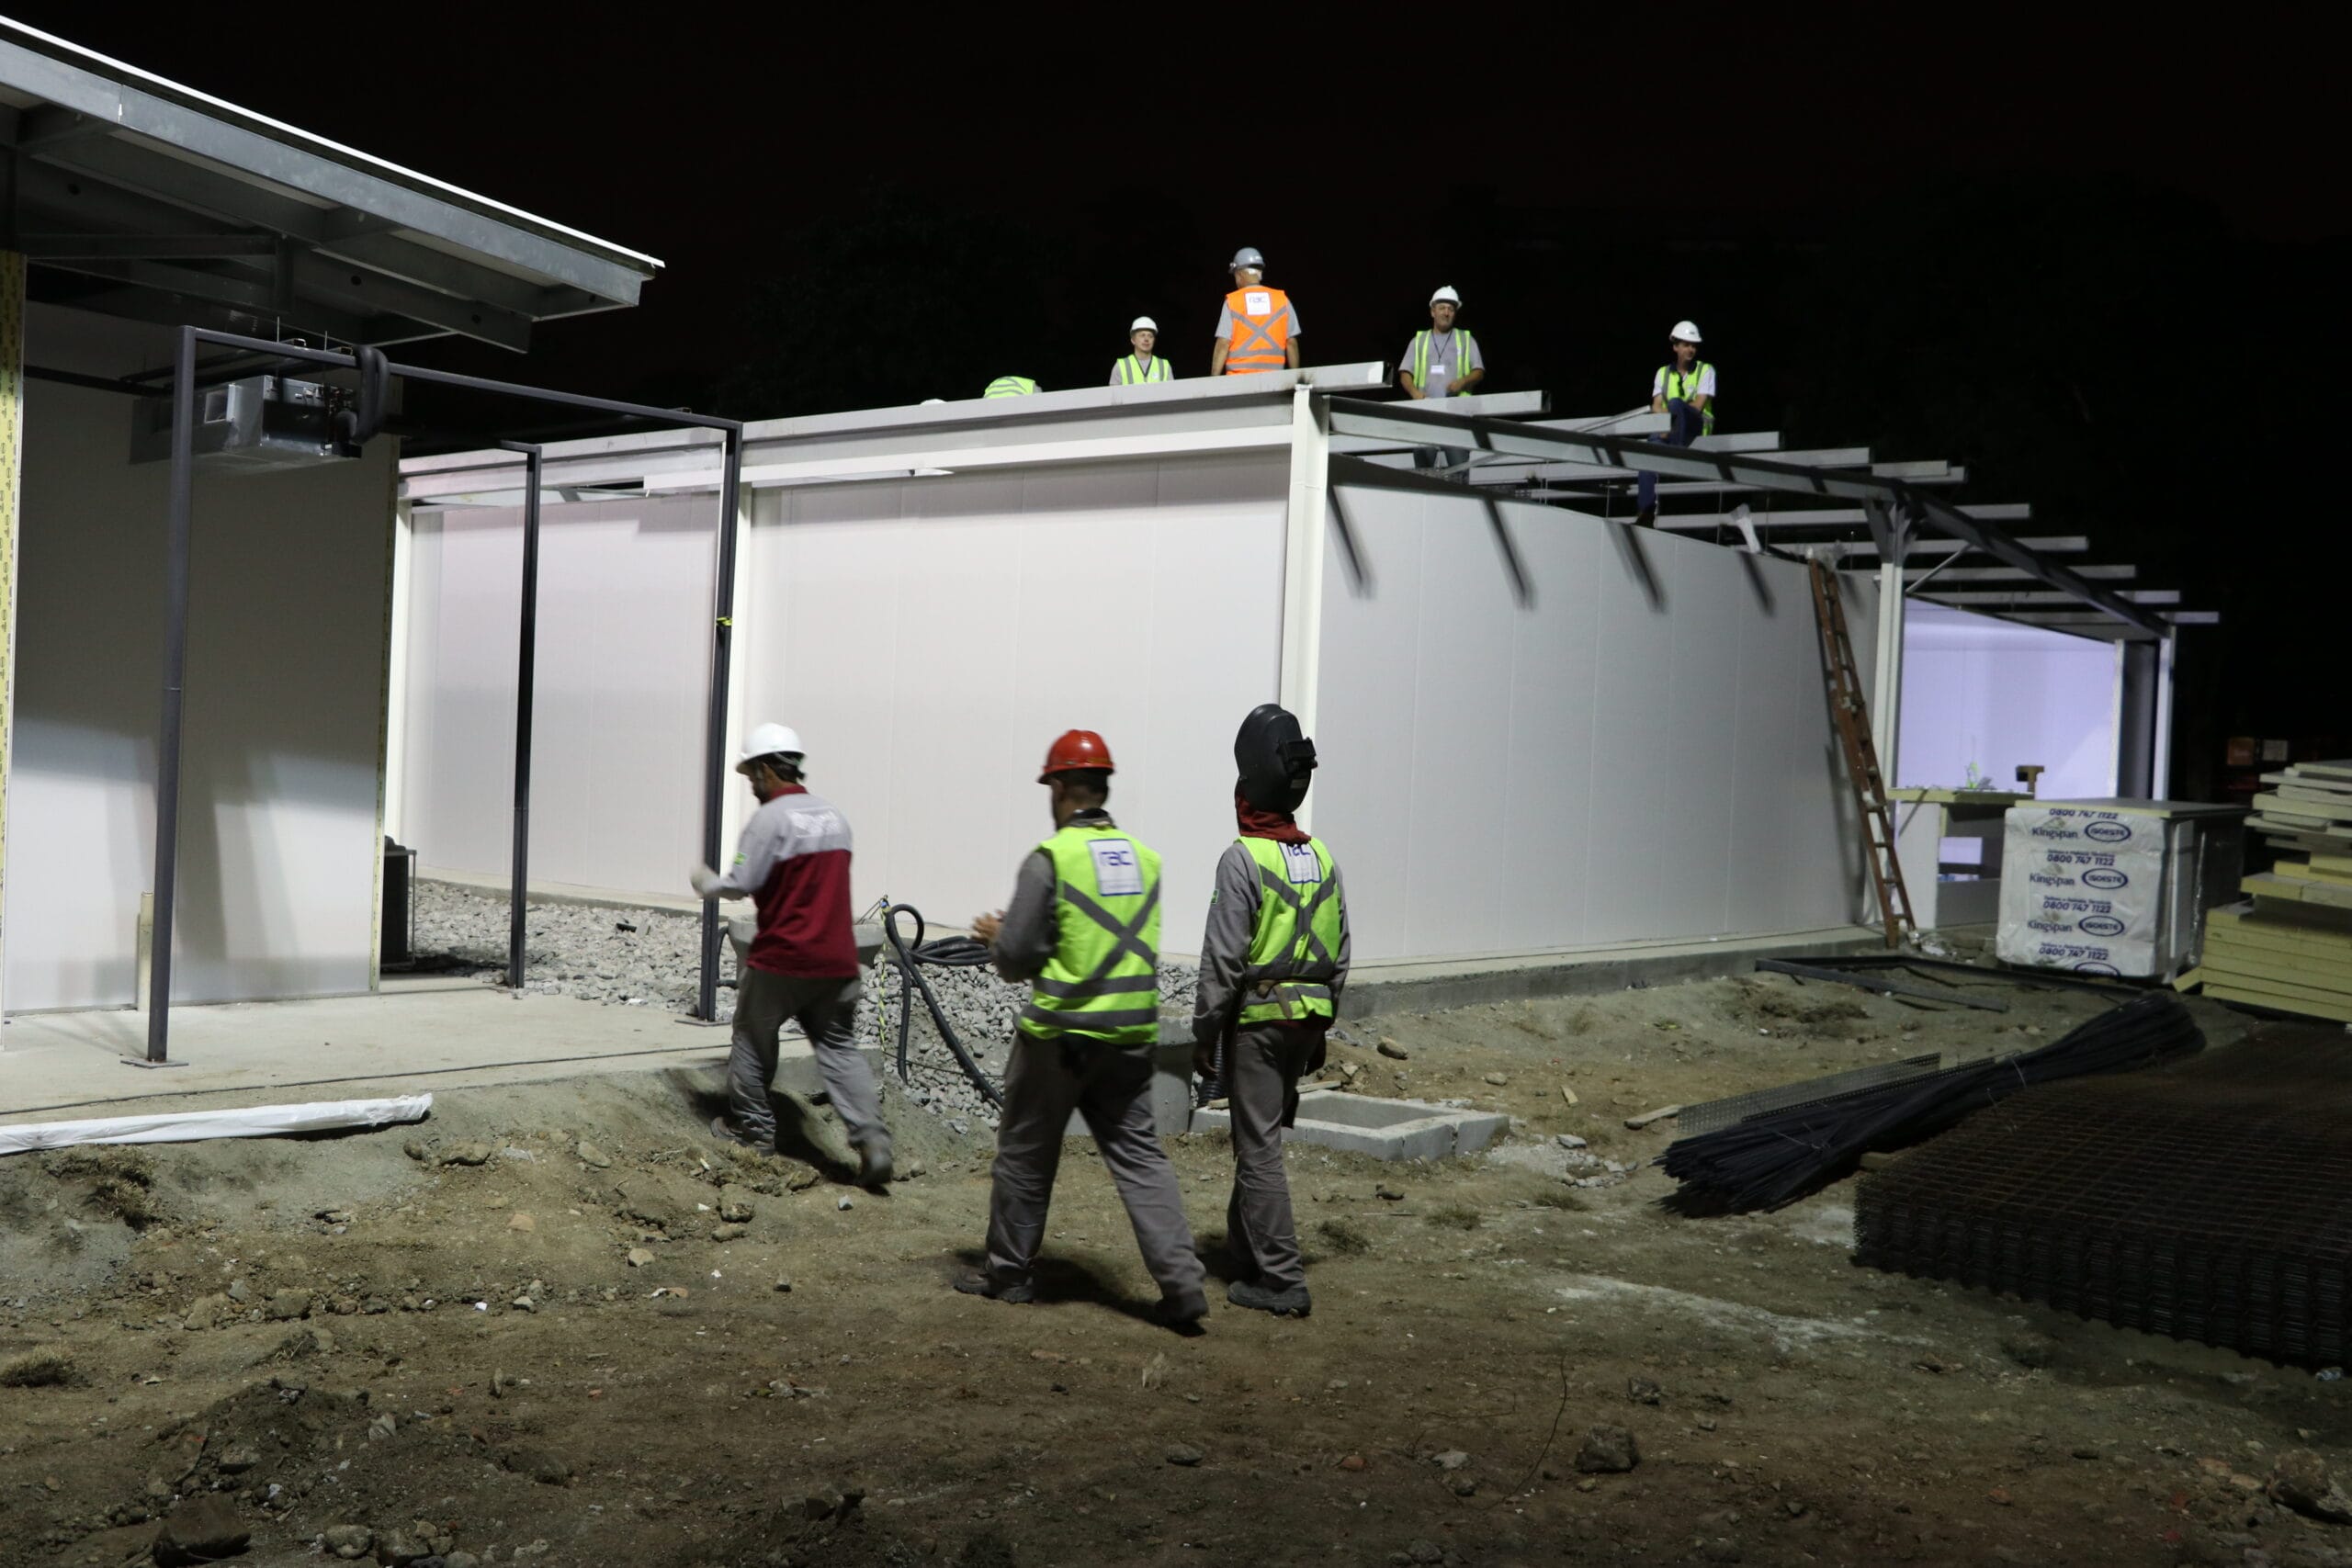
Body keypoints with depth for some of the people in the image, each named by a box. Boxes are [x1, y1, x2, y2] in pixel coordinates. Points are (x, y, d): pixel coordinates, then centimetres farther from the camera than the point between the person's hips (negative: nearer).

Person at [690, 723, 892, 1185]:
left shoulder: (769, 818, -12)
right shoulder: (834, 815, 11)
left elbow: (740, 885, -15)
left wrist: (705, 882, 4)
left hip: (781, 959, -6)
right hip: (836, 958, 6)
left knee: (753, 1038, 15)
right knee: (839, 1047, 7)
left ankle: (752, 1126, 26)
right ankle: (872, 1138, -7)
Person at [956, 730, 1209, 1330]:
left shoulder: (1051, 858, -13)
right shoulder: (1144, 858, 5)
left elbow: (1016, 959, -13)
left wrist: (997, 936, 11)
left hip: (1059, 1036, -4)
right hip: (1131, 1037, 5)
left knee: (1025, 1154, 12)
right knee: (1139, 1154, 7)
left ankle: (1008, 1271, 25)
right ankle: (1182, 1280, -3)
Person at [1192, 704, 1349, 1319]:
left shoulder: (1243, 858, -13)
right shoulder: (1323, 857, 8)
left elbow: (1223, 958, -15)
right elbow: (1341, 952, 13)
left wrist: (1204, 1033, -8)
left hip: (1256, 1017, -7)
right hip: (1307, 1016, 7)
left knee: (1260, 1146, -3)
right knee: (1259, 1134, 19)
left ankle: (1281, 1281, -2)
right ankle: (1243, 1245, 30)